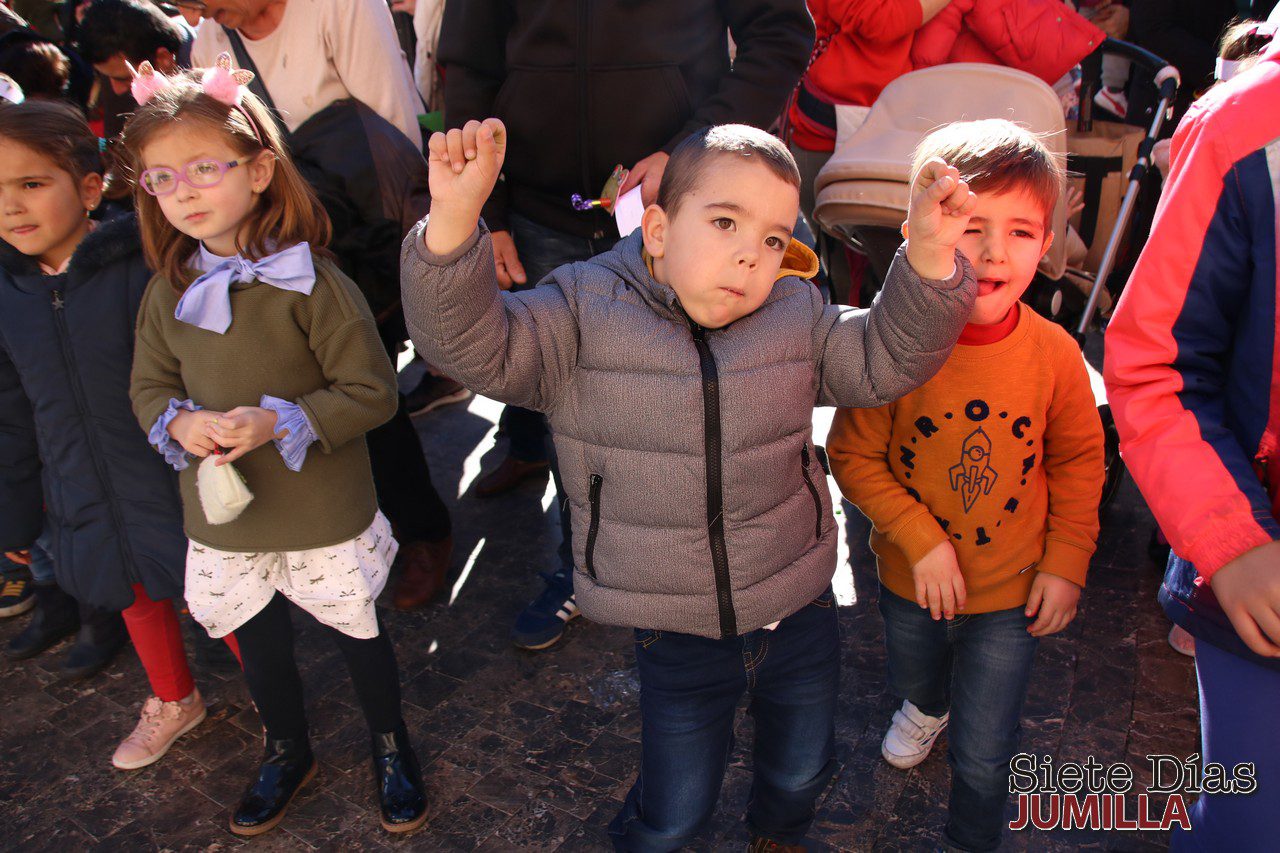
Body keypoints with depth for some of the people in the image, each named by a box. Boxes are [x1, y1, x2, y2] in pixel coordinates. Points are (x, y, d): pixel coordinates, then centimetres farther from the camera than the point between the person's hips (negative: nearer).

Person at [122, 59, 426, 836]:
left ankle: (392, 745, 42)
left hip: (326, 516, -5)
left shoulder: (313, 283, -19)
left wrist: (279, 422, -27)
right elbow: (149, 386, 8)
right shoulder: (168, 292, -2)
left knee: (358, 634, 15)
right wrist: (180, 423, -14)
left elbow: (372, 392, -17)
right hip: (222, 517, 5)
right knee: (259, 645, 23)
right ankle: (288, 752, 50)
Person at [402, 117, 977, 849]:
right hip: (677, 634, -3)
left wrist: (930, 257, -23)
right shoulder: (584, 311, -15)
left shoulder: (797, 315, -5)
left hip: (799, 615, 3)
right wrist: (453, 222, -41)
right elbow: (474, 344, -24)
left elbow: (884, 362, -7)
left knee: (802, 773, 28)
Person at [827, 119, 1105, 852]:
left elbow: (1080, 460, -3)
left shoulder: (1054, 354, -19)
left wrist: (1067, 562, -4)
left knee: (983, 757, 11)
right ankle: (928, 707, 71)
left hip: (1011, 593, 0)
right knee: (915, 677, 34)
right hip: (912, 579, 1)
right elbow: (854, 455, -16)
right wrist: (921, 541, -21)